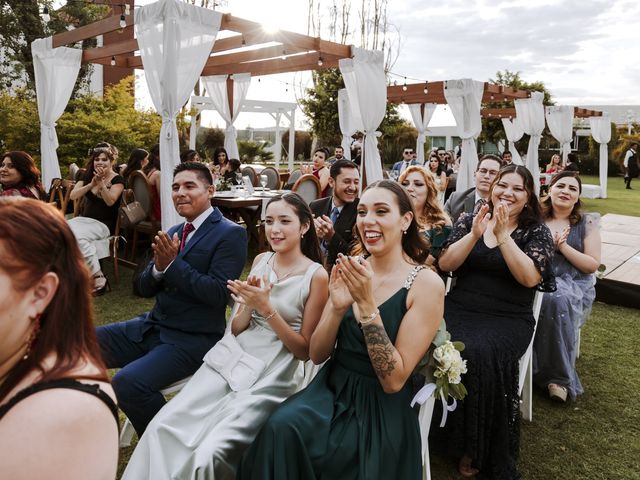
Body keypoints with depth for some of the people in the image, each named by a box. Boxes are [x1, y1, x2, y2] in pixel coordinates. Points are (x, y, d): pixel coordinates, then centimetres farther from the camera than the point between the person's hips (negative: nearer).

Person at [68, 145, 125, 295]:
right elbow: (72, 196, -1)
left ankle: (97, 277, -21)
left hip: (103, 224, -5)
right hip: (83, 219, 5)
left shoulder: (117, 180, -2)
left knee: (77, 234, -32)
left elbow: (110, 201, -17)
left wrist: (101, 182, -24)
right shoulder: (88, 176, 10)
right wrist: (91, 184, -14)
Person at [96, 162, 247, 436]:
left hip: (192, 340, -7)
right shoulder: (172, 233, 12)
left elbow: (219, 293, -19)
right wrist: (158, 266, -11)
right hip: (151, 327, 8)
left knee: (128, 382, -26)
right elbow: (145, 289, 11)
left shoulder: (231, 234, -10)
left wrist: (172, 263, -19)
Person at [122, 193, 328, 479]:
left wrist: (267, 308, -17)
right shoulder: (261, 260, 8)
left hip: (273, 375, -5)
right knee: (162, 427, -12)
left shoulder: (316, 276, -8)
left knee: (210, 452, -22)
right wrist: (248, 305, -12)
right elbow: (237, 328, 11)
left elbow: (305, 350, -6)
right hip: (232, 360, 5)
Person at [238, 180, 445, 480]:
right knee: (281, 429, -25)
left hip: (380, 411, -4)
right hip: (331, 390, 4)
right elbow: (316, 355, 2)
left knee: (292, 439, -25)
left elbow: (394, 380, -16)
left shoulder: (427, 284, -13)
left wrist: (367, 304, -24)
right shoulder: (350, 270, 1)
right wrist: (338, 308, -17)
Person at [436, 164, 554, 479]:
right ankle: (447, 432, -6)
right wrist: (475, 234, -13)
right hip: (460, 309, 2)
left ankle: (479, 448, -9)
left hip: (508, 319, -2)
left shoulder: (537, 232, 5)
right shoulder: (469, 220, 11)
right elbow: (445, 264, -1)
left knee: (481, 354, -32)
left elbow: (530, 278, -12)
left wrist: (503, 236, -17)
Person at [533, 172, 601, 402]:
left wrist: (563, 246, -8)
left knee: (557, 300, -35)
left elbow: (593, 265, 3)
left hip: (573, 283, -1)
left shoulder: (587, 223, 8)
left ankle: (559, 376, -24)